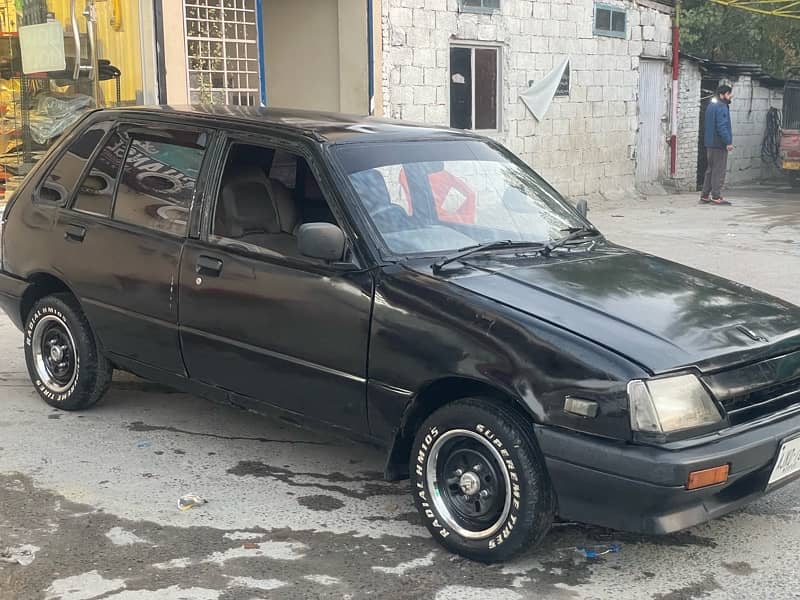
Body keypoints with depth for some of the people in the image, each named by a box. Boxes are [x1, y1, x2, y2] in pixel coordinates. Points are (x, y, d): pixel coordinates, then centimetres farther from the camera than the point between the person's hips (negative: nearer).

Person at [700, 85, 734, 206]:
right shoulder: (721, 108, -15)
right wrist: (728, 142, -21)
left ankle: (705, 196, 16)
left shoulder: (711, 106, 16)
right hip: (719, 144, -10)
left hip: (710, 143, 10)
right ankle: (716, 197, -6)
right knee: (719, 171, -6)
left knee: (711, 170, 14)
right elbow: (722, 127, -22)